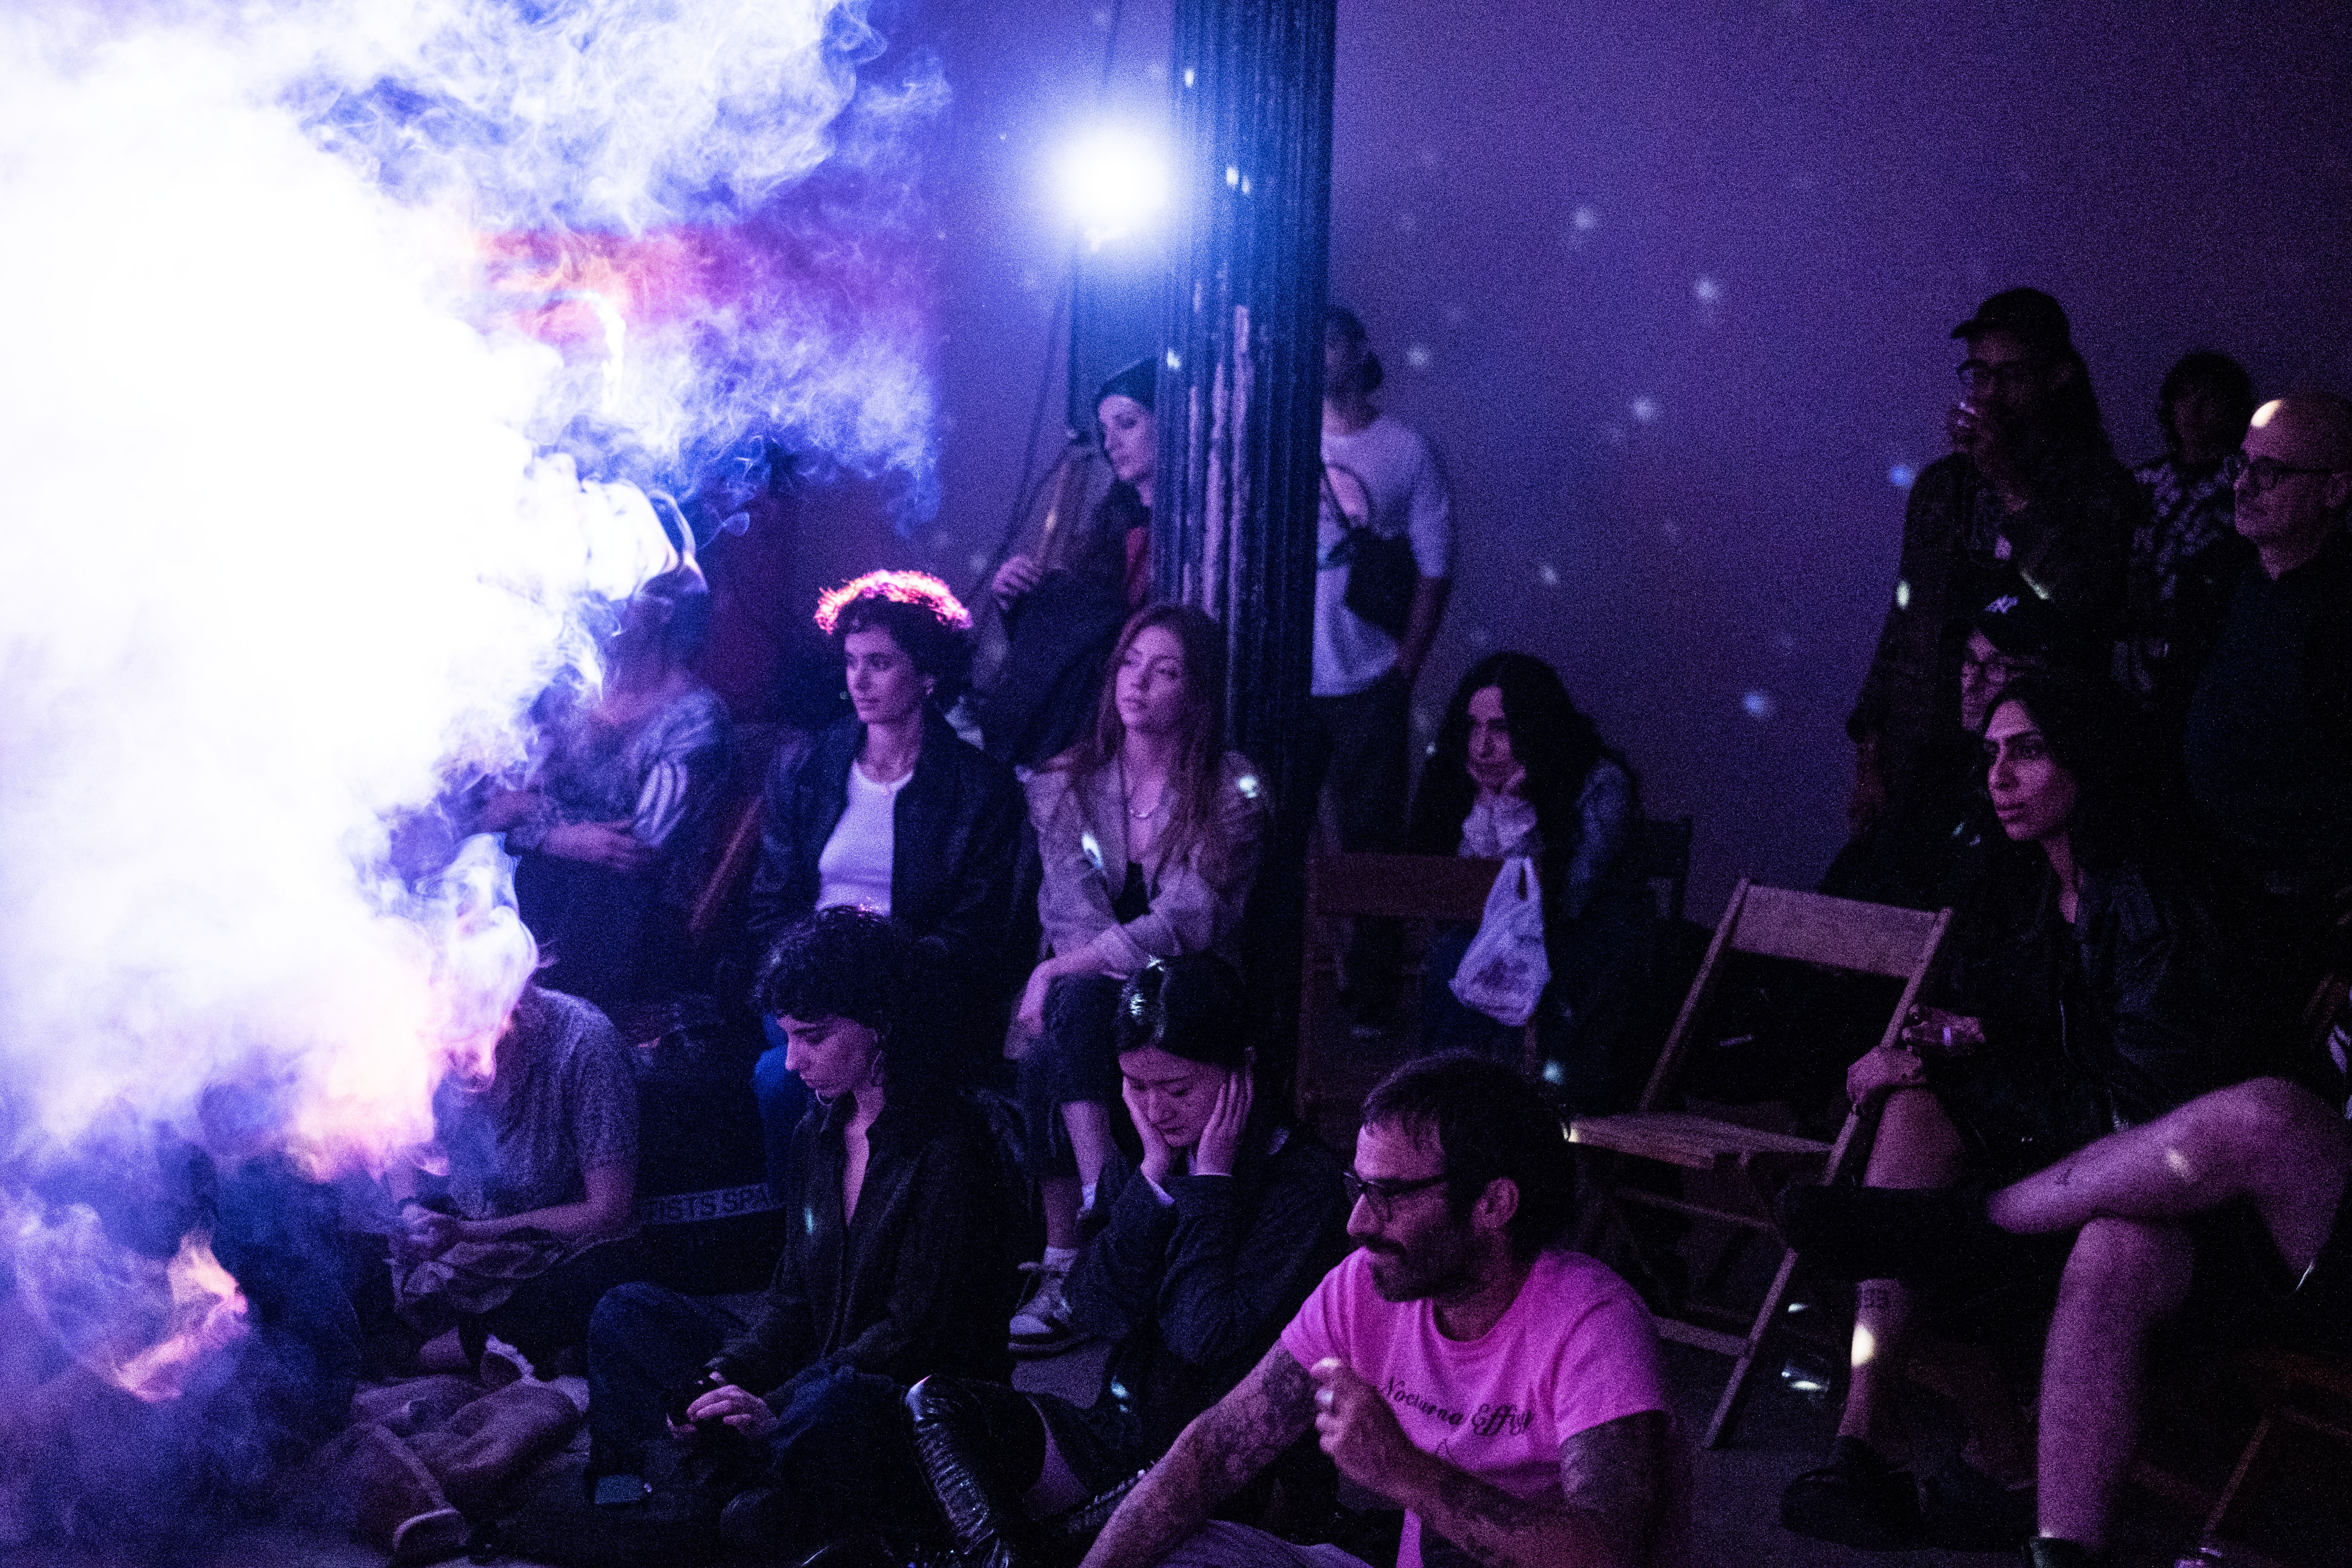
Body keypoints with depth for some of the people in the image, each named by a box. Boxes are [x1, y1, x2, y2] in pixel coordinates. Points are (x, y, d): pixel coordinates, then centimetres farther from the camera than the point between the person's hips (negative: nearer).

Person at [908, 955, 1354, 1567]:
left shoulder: (1305, 1181, -12)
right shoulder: (1136, 1163, 8)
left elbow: (1202, 1335, -20)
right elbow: (1098, 1314, -6)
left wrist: (1210, 1181, -14)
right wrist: (1155, 1173, -10)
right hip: (1127, 1431, 6)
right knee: (933, 1405, -15)